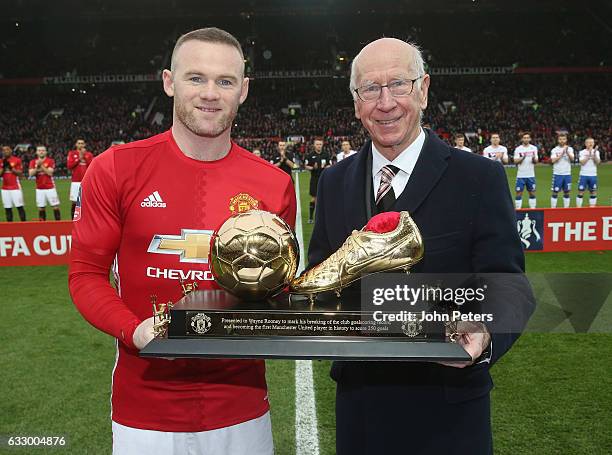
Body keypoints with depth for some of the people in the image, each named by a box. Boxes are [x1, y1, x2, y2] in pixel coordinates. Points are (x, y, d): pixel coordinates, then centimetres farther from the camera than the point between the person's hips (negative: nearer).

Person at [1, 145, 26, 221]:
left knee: (19, 206, -4)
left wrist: (11, 167, -13)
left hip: (15, 187, -4)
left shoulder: (17, 160, -1)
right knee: (7, 208, 5)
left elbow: (20, 174, -6)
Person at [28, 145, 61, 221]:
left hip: (50, 188, -2)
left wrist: (41, 165, -16)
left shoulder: (50, 161, -1)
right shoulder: (33, 162, 7)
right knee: (41, 208, 4)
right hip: (39, 189, 2)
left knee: (55, 206, -3)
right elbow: (31, 174, -3)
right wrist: (37, 166, -14)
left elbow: (49, 172, -14)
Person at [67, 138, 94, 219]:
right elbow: (69, 166, -2)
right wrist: (79, 158, -7)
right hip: (76, 182, -1)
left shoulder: (89, 154, 11)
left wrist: (85, 156, -6)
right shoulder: (72, 153, 9)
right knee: (74, 202, -1)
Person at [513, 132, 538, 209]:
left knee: (532, 193, 7)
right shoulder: (518, 149, -1)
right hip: (521, 175, -2)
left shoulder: (534, 148, 6)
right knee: (519, 193, -1)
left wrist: (534, 159, -17)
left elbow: (536, 161, 5)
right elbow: (515, 161, -7)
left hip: (531, 175, 2)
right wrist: (522, 158, -24)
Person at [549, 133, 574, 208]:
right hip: (557, 174, -2)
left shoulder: (570, 149, 6)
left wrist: (567, 152, -25)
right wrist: (562, 153, -19)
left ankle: (566, 208, 13)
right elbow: (553, 160, -13)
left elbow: (572, 159, -10)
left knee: (566, 192, 7)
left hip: (567, 174, 2)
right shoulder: (554, 150, 1)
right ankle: (553, 208, 4)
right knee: (555, 192, -1)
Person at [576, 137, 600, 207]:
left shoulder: (596, 152, 6)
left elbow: (598, 162, -7)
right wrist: (589, 154, -16)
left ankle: (592, 208, 11)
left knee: (593, 192, 4)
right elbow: (582, 163, -13)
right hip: (583, 175, -2)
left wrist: (594, 154, -18)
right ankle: (578, 208, 2)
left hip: (593, 175, 3)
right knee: (581, 192, -2)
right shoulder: (582, 152, 0)